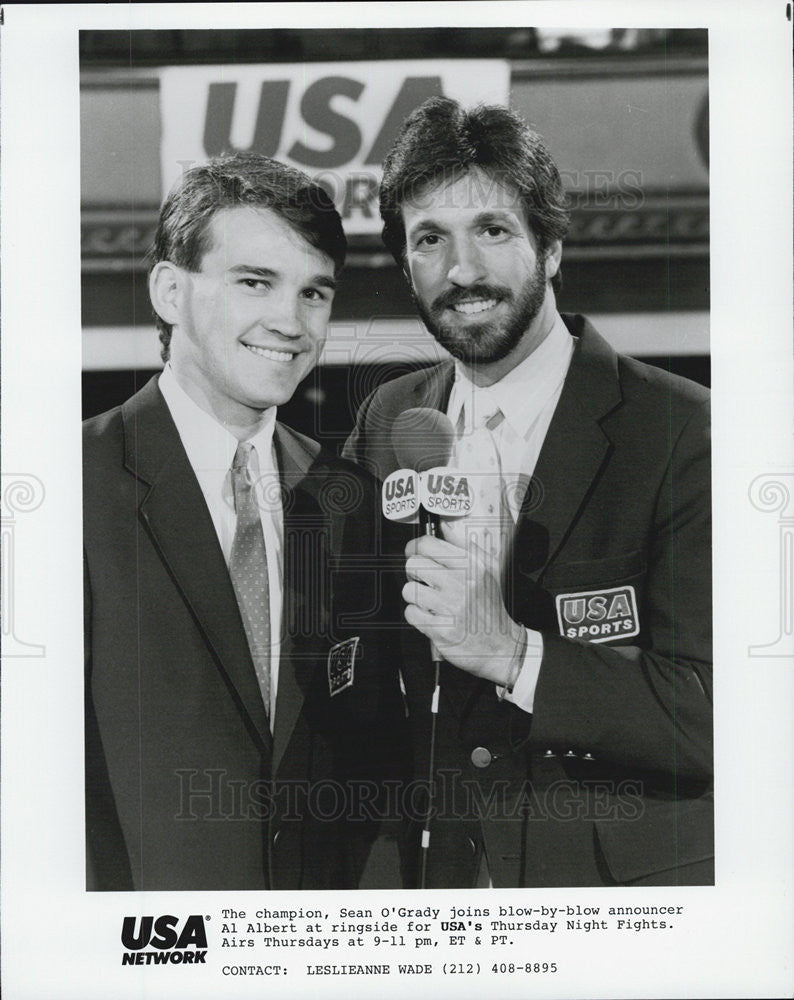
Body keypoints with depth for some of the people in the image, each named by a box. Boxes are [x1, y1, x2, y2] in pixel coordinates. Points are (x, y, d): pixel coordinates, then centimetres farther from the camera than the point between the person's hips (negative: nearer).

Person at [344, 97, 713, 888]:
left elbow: (714, 720, -19)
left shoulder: (684, 431, -15)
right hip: (442, 868, 4)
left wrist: (513, 652, -28)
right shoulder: (385, 425, 0)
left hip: (633, 876, -4)